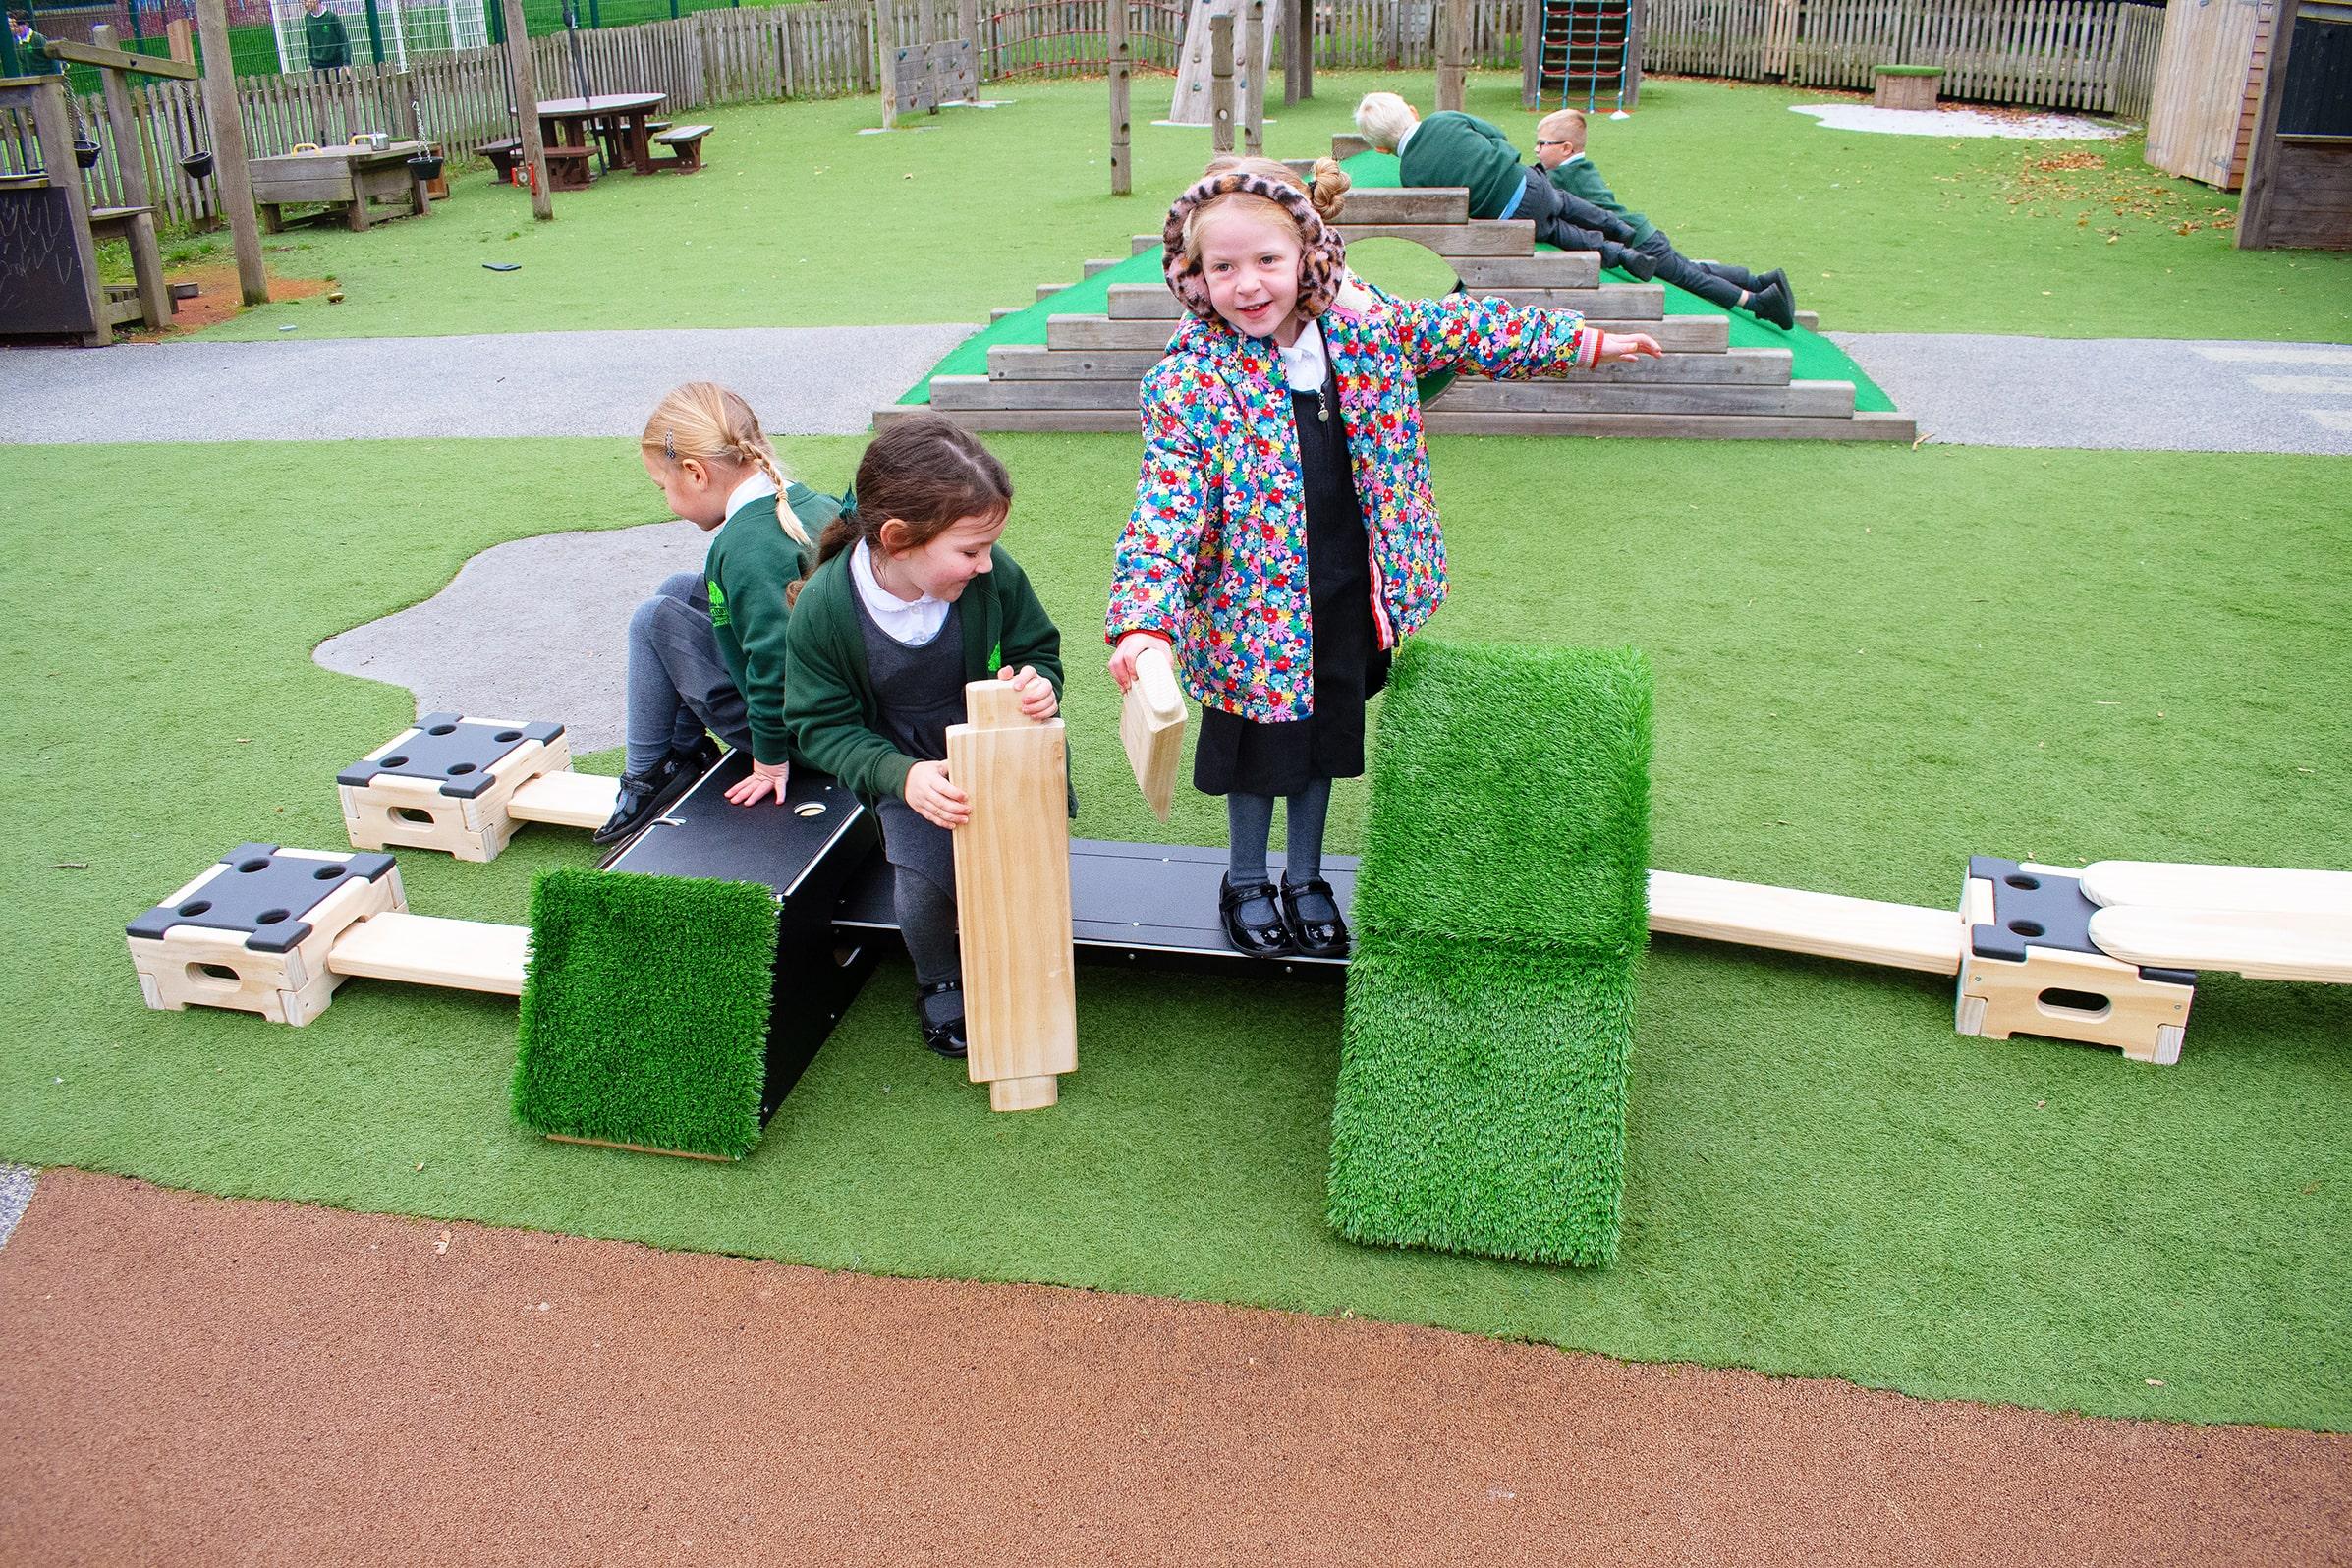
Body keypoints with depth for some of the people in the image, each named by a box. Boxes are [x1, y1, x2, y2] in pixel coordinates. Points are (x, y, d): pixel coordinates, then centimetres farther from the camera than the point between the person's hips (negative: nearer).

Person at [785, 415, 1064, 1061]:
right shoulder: (823, 607, -23)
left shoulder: (995, 576, -20)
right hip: (910, 767, -1)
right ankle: (939, 983, 16)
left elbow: (1037, 650, -2)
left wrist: (1040, 684, -28)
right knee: (924, 884, -21)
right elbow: (822, 726, -14)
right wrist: (902, 775, -31)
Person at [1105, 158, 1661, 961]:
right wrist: (1141, 621, -41)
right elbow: (1163, 510, -27)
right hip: (1256, 607, -4)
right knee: (1261, 746, 13)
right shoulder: (1189, 382, -21)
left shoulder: (1360, 320, -8)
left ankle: (1306, 878, 40)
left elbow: (1458, 328, 9)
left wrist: (1586, 343, 17)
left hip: (1349, 599, 4)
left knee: (1325, 740, 18)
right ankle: (1246, 883, 38)